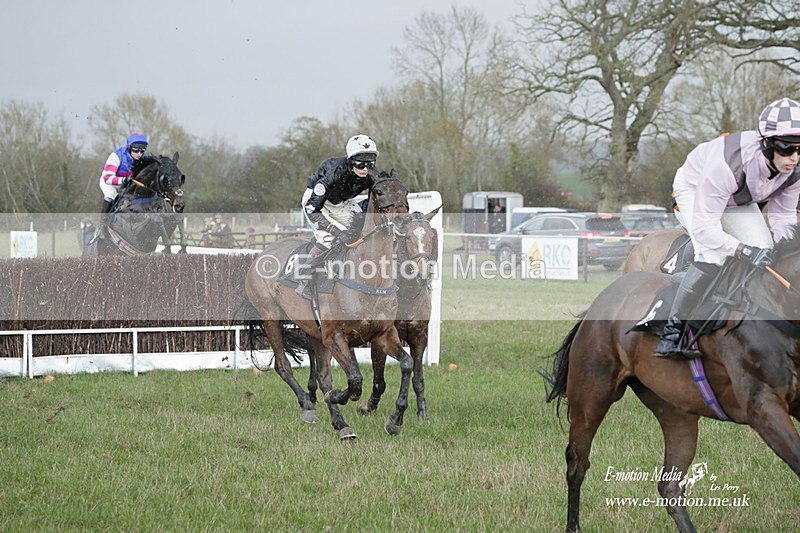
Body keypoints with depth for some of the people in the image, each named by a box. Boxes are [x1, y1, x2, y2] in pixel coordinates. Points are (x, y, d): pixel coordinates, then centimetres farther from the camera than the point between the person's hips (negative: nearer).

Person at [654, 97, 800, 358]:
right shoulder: (728, 163, -45)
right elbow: (704, 227, -43)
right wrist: (745, 250, -54)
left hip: (738, 202, 6)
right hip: (694, 191, -6)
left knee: (764, 254, -15)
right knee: (711, 257, -30)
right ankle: (672, 331, -19)